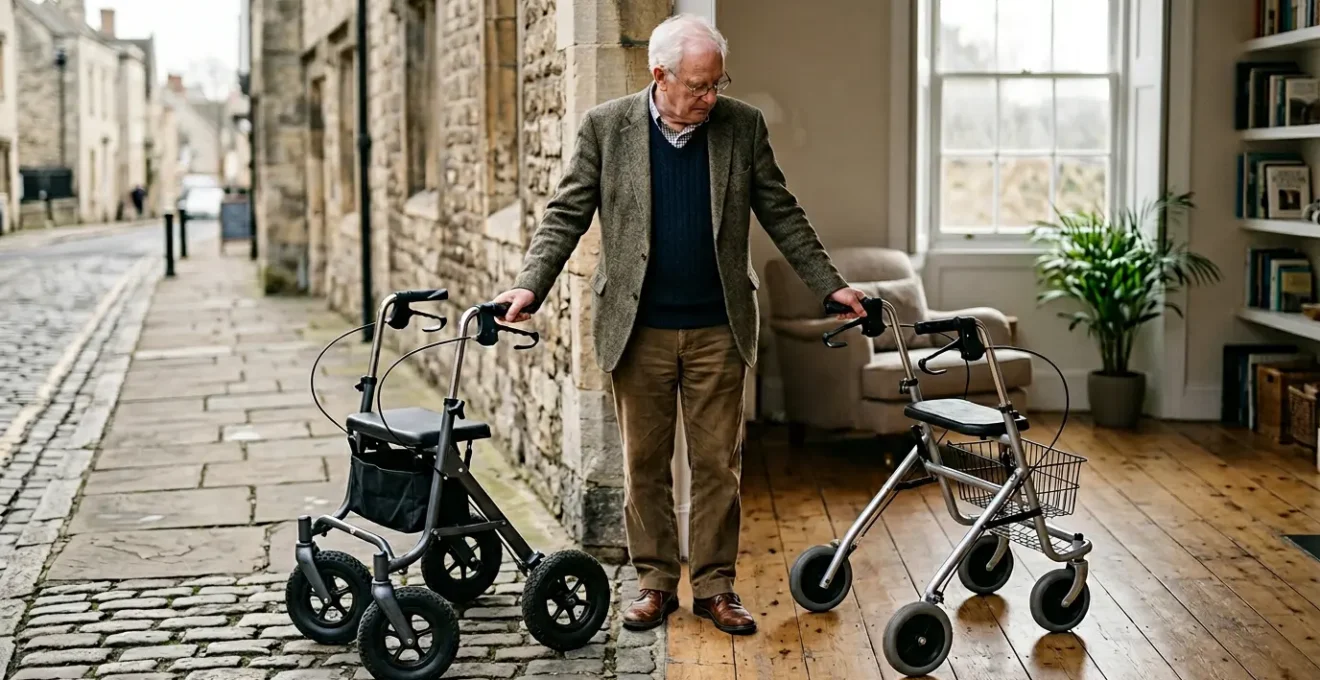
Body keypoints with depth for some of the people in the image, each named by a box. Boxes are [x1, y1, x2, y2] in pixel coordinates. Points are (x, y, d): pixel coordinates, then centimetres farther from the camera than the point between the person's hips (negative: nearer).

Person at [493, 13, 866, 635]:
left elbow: (781, 215, 7)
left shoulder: (743, 126, 1)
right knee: (644, 462, 8)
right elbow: (567, 215, -1)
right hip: (638, 328, -1)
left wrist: (830, 285, 3)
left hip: (718, 329, 1)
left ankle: (714, 586, 17)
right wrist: (531, 284, -14)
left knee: (718, 463, 5)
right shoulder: (606, 127, -2)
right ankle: (655, 582, 20)